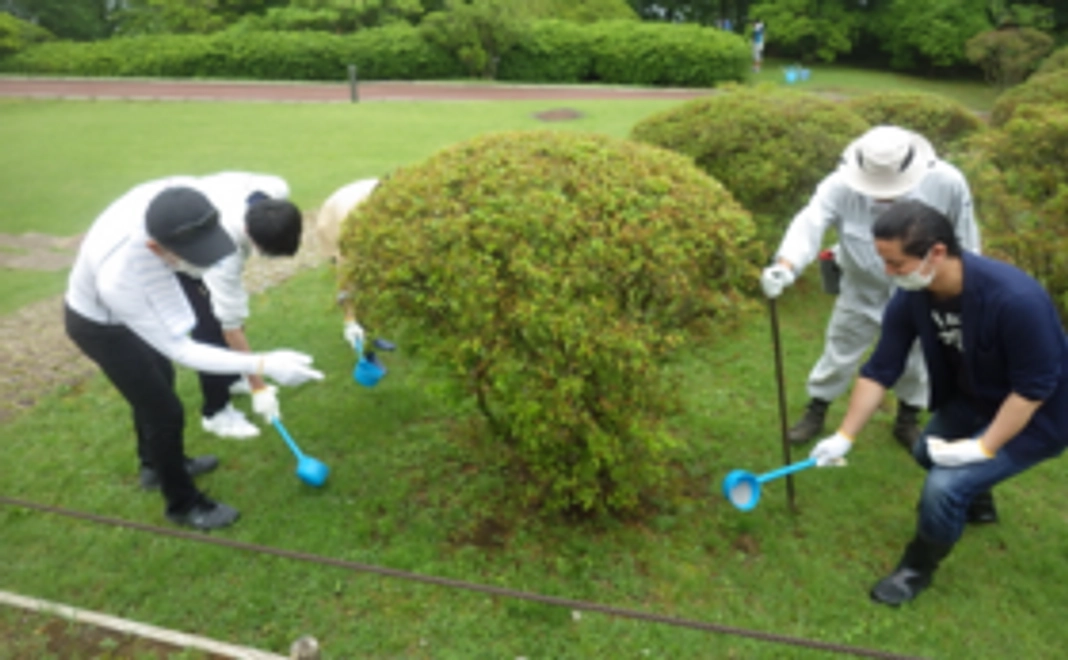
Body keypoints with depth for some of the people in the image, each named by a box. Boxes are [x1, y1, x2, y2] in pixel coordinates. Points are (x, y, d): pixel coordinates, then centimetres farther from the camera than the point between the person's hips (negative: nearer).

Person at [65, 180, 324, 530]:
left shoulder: (181, 196, -35)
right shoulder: (117, 279, -47)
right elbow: (181, 350, -35)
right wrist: (263, 364, -42)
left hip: (136, 305, 7)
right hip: (100, 324, -6)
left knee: (158, 383, 26)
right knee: (165, 411, 3)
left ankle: (155, 464, 53)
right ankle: (183, 503, 28)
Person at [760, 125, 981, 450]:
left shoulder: (947, 183, -24)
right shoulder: (841, 186, -30)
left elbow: (964, 239, -8)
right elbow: (810, 223, -46)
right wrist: (786, 265, -66)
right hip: (862, 291, -1)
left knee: (915, 360, 17)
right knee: (839, 355, 13)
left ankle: (908, 420, 43)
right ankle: (816, 411, 38)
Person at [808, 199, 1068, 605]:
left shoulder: (1016, 299, -38)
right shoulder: (912, 297, -18)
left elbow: (1033, 388, -28)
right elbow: (880, 370, -10)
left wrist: (983, 448, -26)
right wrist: (844, 437, -10)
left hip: (1033, 417, -7)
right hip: (973, 401, 7)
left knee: (945, 484, -20)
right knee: (928, 453, 25)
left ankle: (918, 569, 8)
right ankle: (978, 504, 57)